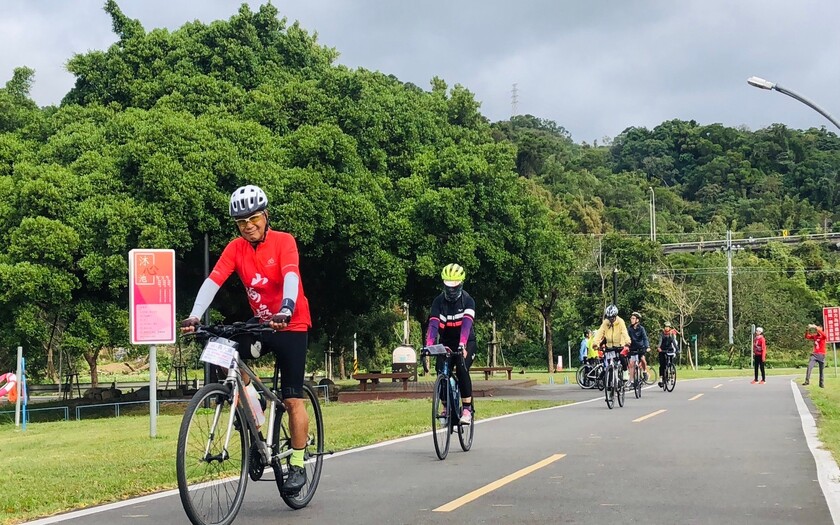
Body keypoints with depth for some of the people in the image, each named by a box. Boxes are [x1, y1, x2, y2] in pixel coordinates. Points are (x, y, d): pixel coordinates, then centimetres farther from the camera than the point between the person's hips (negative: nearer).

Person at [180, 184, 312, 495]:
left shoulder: (283, 241, -15)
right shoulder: (236, 248, -5)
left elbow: (291, 277, -31)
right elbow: (213, 281, -17)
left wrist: (285, 311, -50)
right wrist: (194, 316, -33)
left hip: (291, 325, -4)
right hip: (260, 322, 4)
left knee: (292, 399, -4)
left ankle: (297, 466, 7)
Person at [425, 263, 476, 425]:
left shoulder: (467, 301, -18)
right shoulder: (439, 301, -10)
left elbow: (467, 324, -33)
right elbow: (433, 325, -23)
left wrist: (462, 345, -50)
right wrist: (428, 346, -39)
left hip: (467, 343, -3)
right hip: (447, 342, 3)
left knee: (462, 369, -27)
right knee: (441, 371, -19)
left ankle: (467, 408, -18)